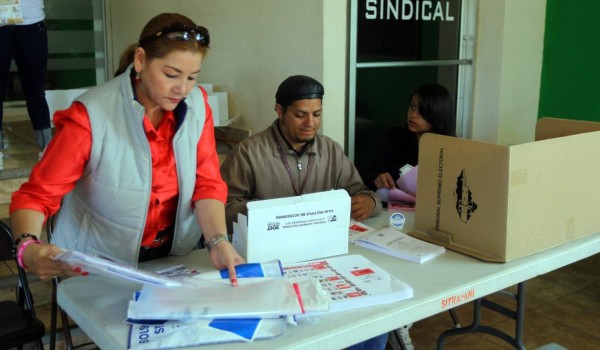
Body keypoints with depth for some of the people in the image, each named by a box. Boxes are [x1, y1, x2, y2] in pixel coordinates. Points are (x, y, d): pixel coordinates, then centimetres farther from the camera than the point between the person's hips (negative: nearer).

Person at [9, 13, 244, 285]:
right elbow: (38, 194, -16)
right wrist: (28, 247, -36)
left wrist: (218, 242, -23)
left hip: (174, 256, 2)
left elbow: (207, 183, -7)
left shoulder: (197, 104, -8)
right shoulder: (91, 116, -20)